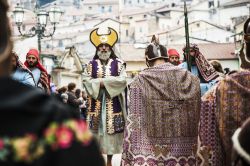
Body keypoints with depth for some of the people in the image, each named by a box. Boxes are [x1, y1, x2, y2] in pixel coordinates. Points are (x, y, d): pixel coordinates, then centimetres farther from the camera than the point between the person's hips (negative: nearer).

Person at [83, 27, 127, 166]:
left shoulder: (118, 63, 5)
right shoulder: (92, 64, 9)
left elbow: (122, 80, -7)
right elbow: (86, 80, 0)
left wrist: (103, 81, -12)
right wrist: (100, 83, -14)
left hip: (112, 102, -1)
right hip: (96, 101, 1)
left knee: (111, 129, 0)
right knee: (96, 128, 0)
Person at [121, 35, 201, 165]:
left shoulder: (140, 80, -6)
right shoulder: (191, 79, 4)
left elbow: (134, 123, -6)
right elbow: (197, 119, 7)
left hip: (150, 153, -3)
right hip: (184, 150, 3)